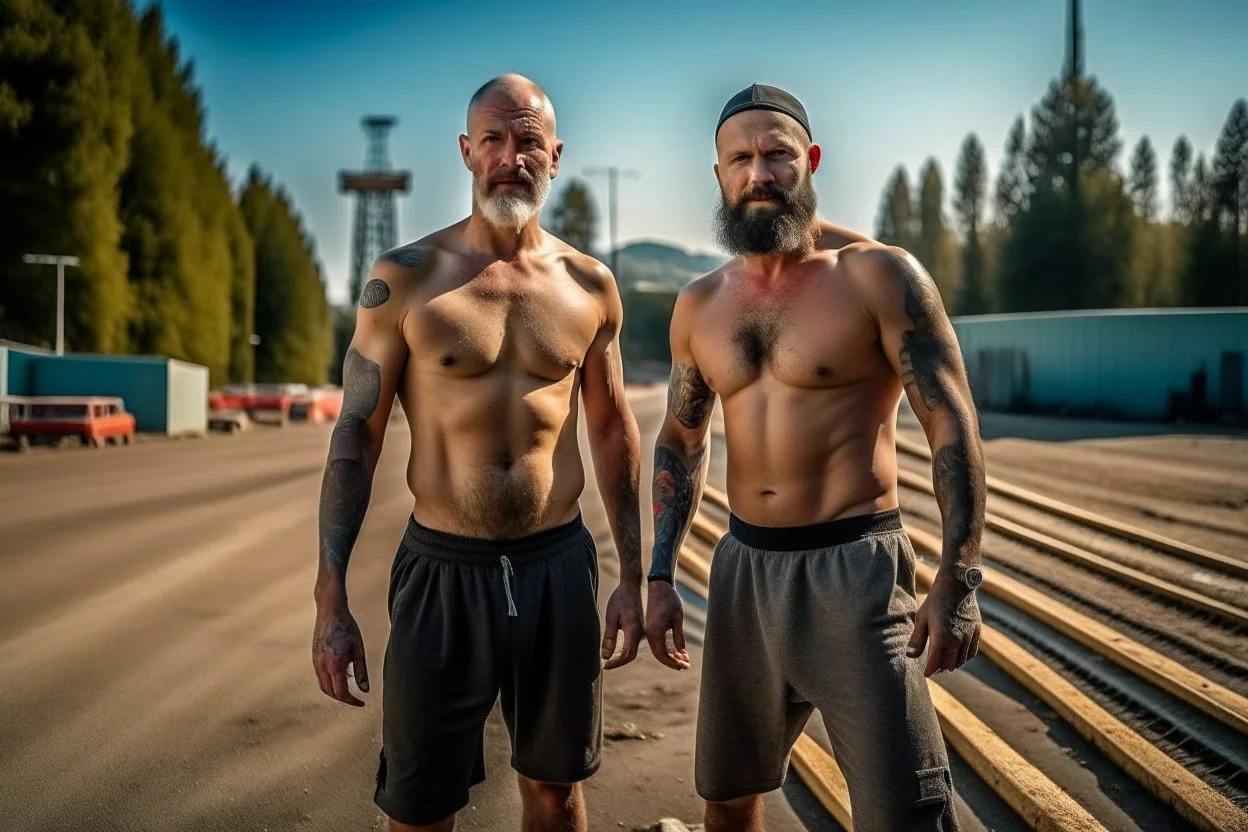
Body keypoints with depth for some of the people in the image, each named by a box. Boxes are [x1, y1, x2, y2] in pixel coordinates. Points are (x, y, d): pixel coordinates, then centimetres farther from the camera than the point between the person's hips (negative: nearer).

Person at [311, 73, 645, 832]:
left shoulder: (590, 285, 3)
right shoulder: (405, 278, -5)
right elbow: (356, 436, -4)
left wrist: (633, 577, 9)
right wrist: (332, 601, -6)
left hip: (559, 568, 3)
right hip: (443, 568, -2)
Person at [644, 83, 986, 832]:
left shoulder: (878, 274, -9)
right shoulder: (701, 304, 7)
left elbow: (953, 425, -10)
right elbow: (681, 443, 15)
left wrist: (959, 579, -17)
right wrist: (661, 577, 9)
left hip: (854, 567, -5)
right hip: (743, 567, 5)